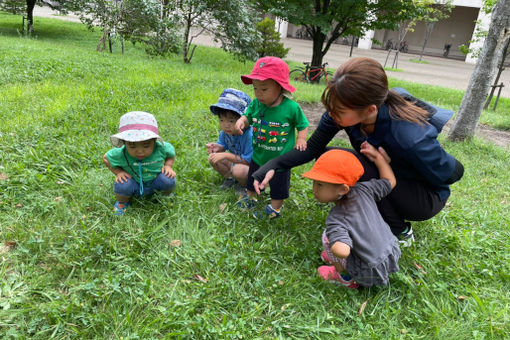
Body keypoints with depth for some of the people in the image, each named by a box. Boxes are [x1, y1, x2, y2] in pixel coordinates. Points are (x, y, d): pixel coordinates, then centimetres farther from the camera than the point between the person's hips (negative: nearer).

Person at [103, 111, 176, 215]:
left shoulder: (161, 148, -25)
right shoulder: (120, 154, -25)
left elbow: (171, 152, 0)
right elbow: (106, 158, -3)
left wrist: (168, 165, -17)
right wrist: (118, 172, -15)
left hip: (155, 182, 1)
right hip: (134, 185, -1)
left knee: (168, 180, -29)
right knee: (122, 186, -32)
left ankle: (165, 197, 9)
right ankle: (123, 202, 6)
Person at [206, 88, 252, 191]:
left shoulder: (249, 135, -32)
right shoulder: (225, 132, -11)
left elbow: (248, 161, -31)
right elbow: (223, 145, 5)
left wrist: (226, 155, -34)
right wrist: (218, 147, -21)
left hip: (251, 167, -6)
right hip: (235, 162, 7)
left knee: (238, 170, -36)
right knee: (213, 158, -9)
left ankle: (245, 186, -4)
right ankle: (230, 178, 10)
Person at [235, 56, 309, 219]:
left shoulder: (291, 107, -22)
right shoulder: (255, 104, -13)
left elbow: (303, 124, -6)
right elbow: (248, 117, 4)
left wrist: (301, 139, -21)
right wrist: (242, 120, -19)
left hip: (280, 159, -3)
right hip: (258, 156, 4)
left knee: (279, 187, 18)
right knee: (252, 180, 27)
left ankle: (275, 208, 43)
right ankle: (249, 198, 54)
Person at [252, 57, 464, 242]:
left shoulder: (409, 137, -38)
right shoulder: (342, 112, -23)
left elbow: (453, 173, -20)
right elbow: (313, 148, -9)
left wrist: (390, 159, -27)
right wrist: (274, 165, -24)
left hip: (427, 198, -5)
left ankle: (399, 233, -6)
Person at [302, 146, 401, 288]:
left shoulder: (335, 219, -27)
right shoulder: (363, 190, -11)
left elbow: (343, 251, -40)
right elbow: (390, 181, 3)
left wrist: (332, 246, -17)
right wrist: (377, 155, 6)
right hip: (393, 253, 7)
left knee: (327, 237, -4)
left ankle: (345, 277, 13)